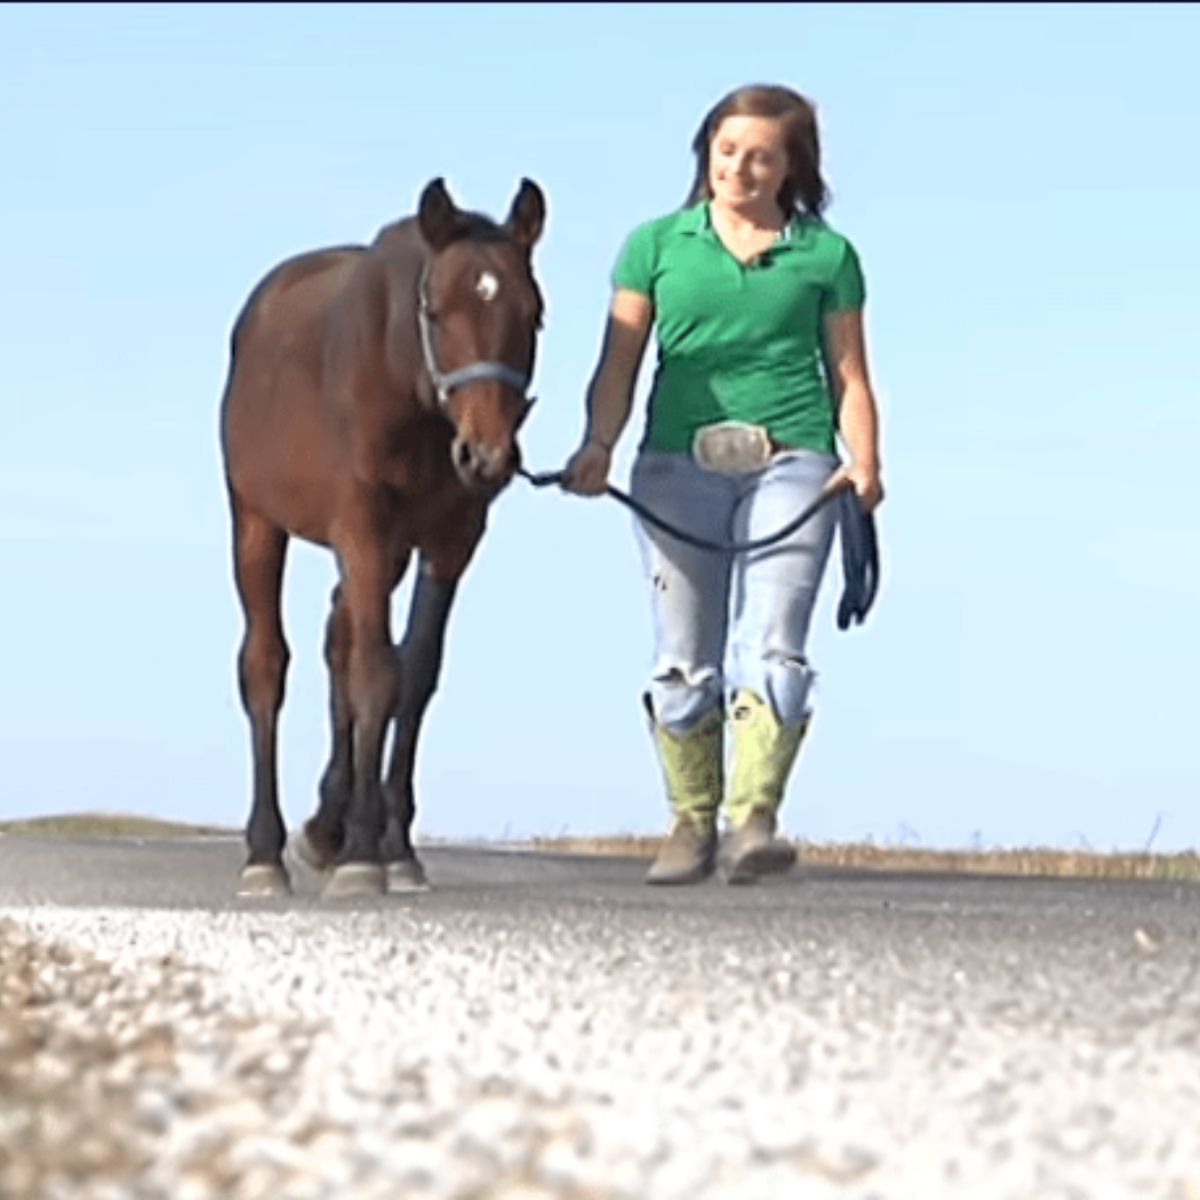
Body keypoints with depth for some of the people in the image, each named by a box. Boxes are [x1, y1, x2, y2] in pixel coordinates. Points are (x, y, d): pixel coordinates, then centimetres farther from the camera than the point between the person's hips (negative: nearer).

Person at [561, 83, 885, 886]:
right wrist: (599, 444, -13)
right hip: (677, 465, 1)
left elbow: (849, 375, 10)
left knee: (771, 648, -15)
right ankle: (691, 824, 13)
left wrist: (864, 464, -7)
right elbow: (620, 361, 4)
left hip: (789, 465, -1)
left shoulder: (826, 256, 10)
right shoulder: (657, 245, 10)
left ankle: (753, 821, -22)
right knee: (684, 662, 3)